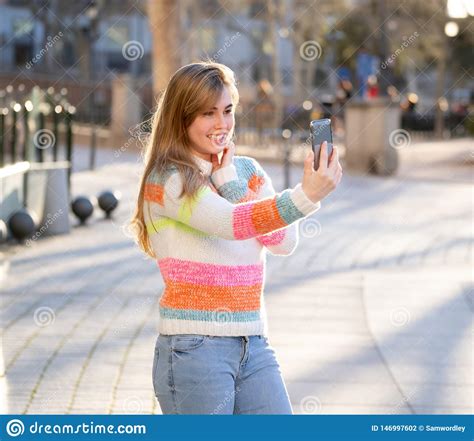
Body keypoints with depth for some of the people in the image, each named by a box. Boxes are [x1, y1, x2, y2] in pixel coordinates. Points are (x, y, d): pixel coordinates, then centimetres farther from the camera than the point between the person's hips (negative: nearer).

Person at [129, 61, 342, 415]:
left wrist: (230, 180, -5)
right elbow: (230, 222, -25)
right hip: (194, 346, -6)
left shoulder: (247, 170, 12)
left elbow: (284, 242, -1)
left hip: (253, 345, 6)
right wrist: (306, 196, -38)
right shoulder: (167, 180, -8)